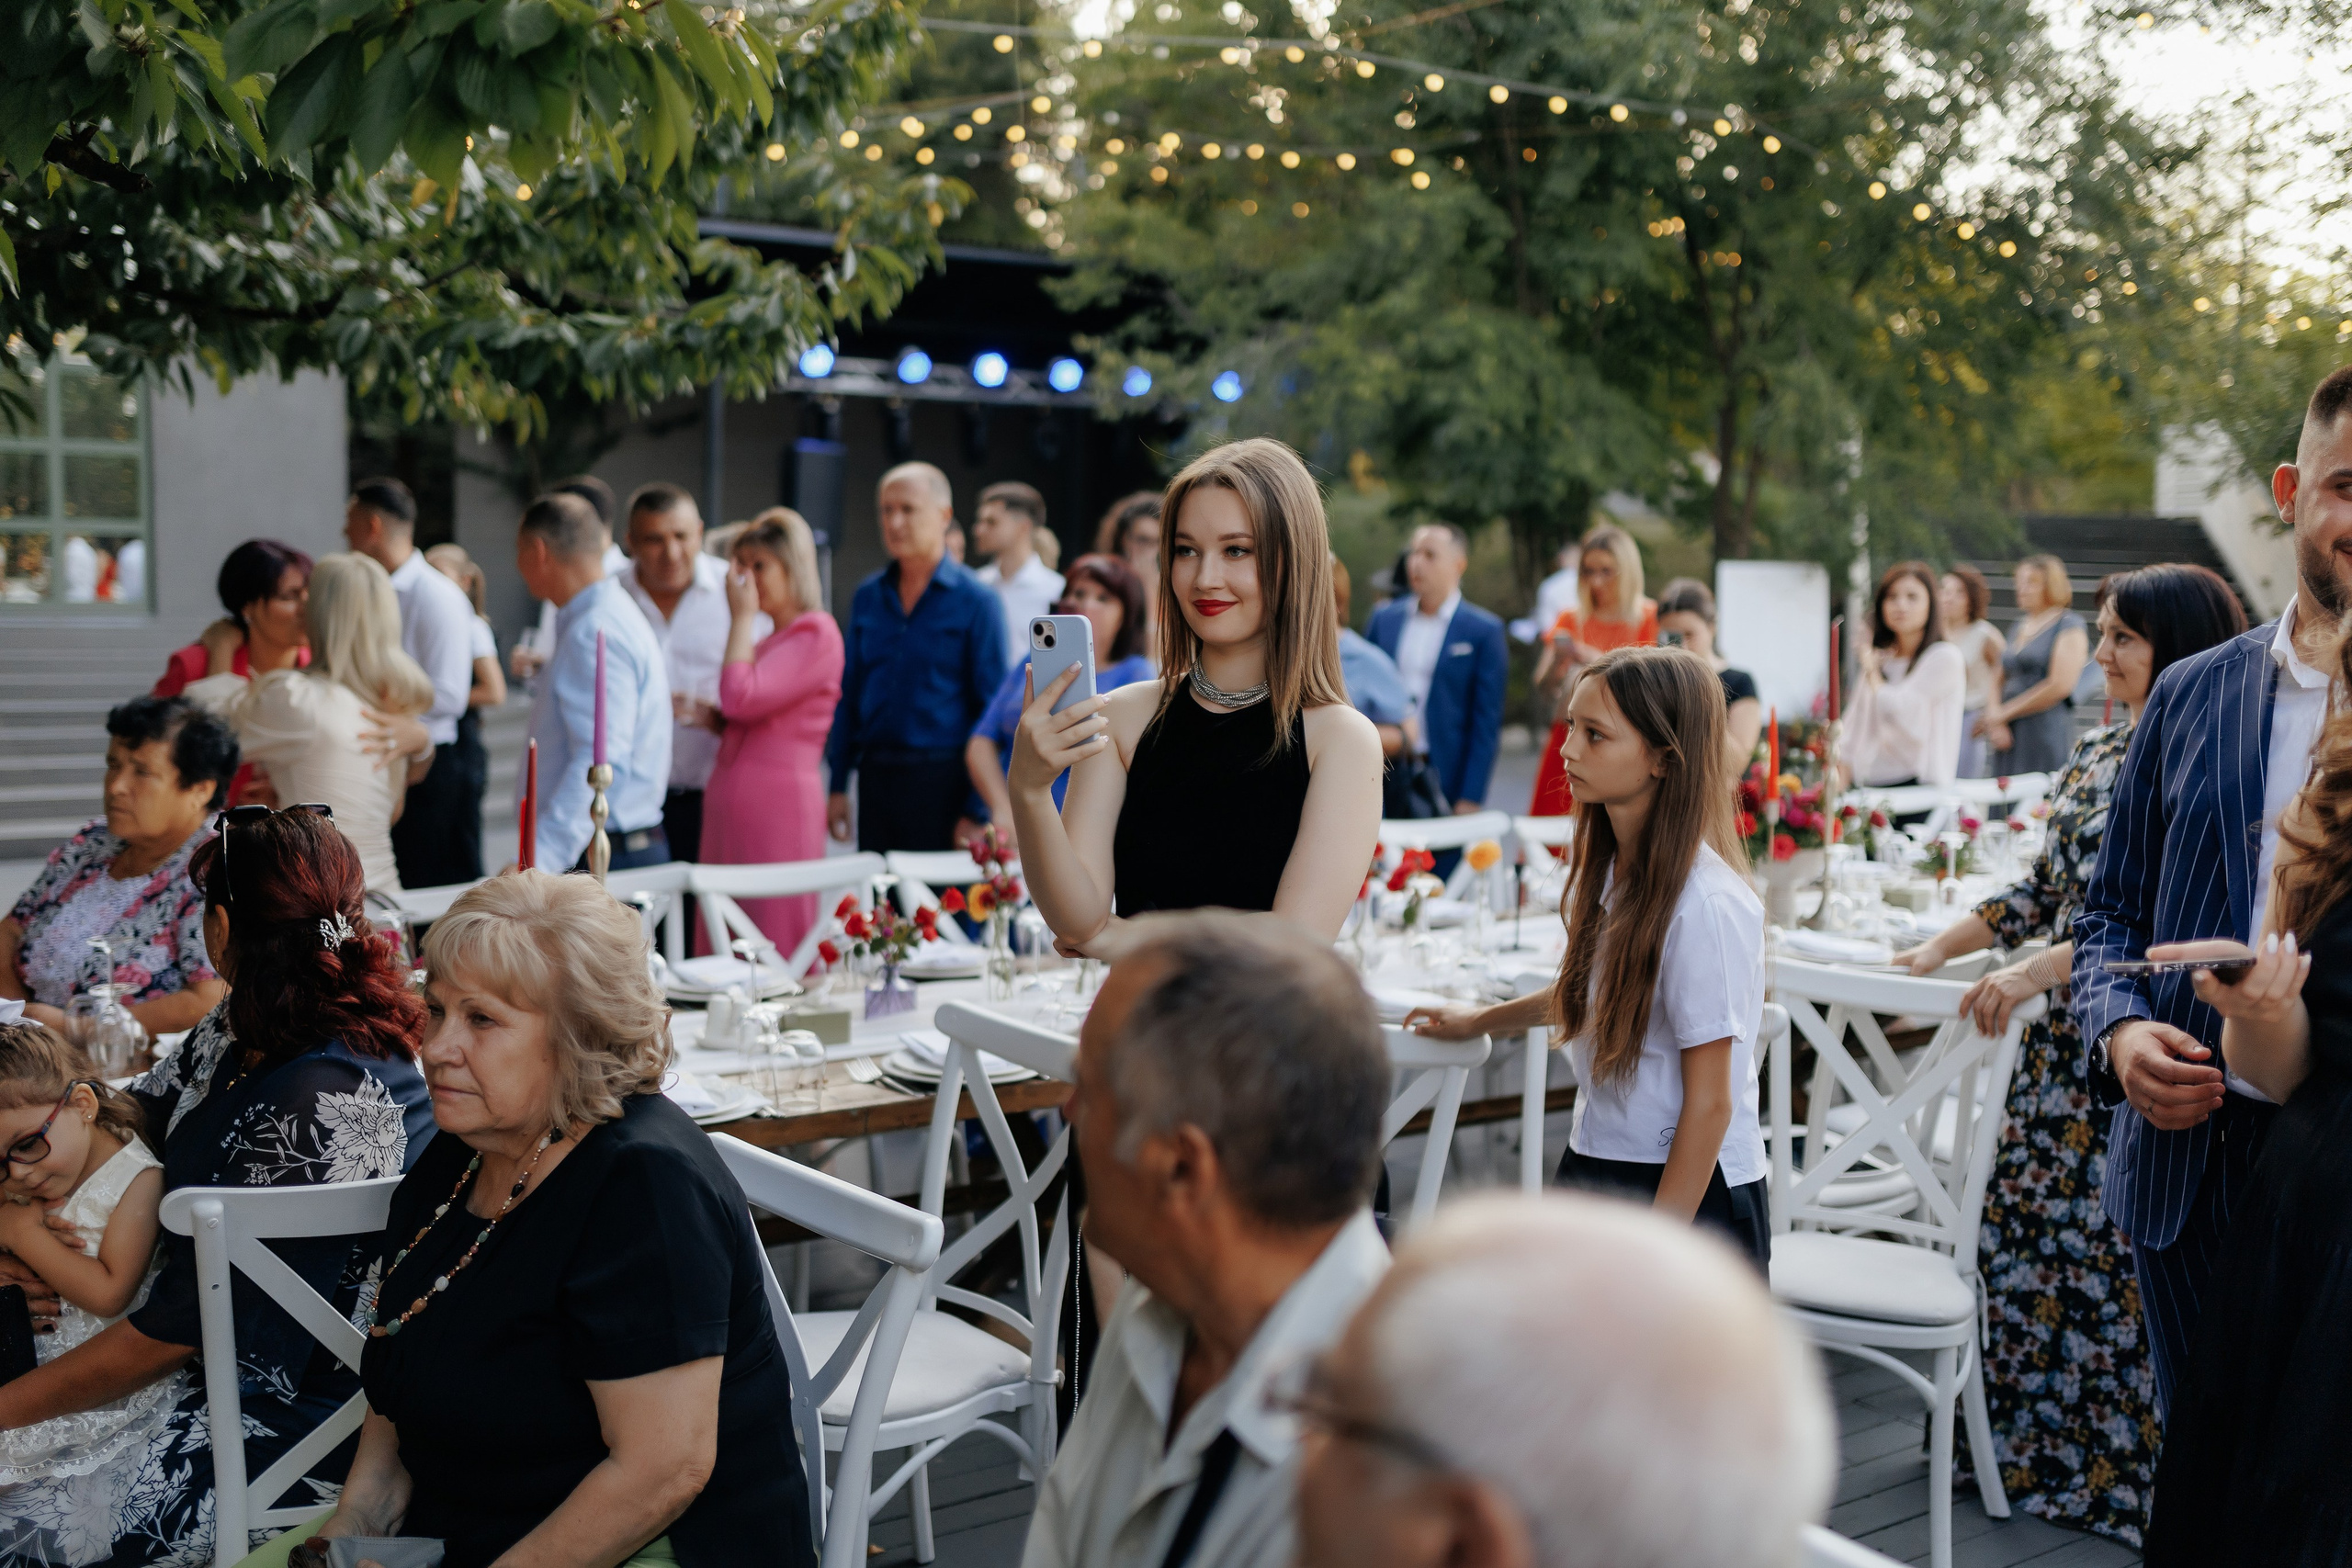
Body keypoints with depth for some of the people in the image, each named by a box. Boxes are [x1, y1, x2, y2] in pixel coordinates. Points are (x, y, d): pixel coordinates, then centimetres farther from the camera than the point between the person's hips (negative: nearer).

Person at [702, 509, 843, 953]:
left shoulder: (816, 634, -8)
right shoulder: (764, 638, 19)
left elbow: (741, 698, -18)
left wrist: (742, 616, -7)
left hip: (779, 803, -9)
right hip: (728, 805, 9)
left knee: (775, 957, -6)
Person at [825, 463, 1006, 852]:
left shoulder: (977, 601, -4)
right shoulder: (867, 597, 11)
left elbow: (992, 708, -7)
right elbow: (848, 694, 14)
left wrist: (978, 810, -11)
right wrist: (838, 784, 7)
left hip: (942, 781, -4)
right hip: (876, 775, 5)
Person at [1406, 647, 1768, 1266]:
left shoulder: (1706, 903, -21)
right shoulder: (1603, 868, 3)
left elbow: (1710, 1104, -18)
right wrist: (1481, 1020, 36)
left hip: (1692, 1193, -7)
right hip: (1593, 1167, 7)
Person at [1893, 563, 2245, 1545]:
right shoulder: (2094, 754, 11)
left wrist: (2029, 974, -25)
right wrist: (1942, 947, 8)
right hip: (2062, 1039, 8)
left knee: (2121, 1254, 1)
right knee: (2025, 1228, 12)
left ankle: (2122, 1469, 16)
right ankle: (2026, 1441, 27)